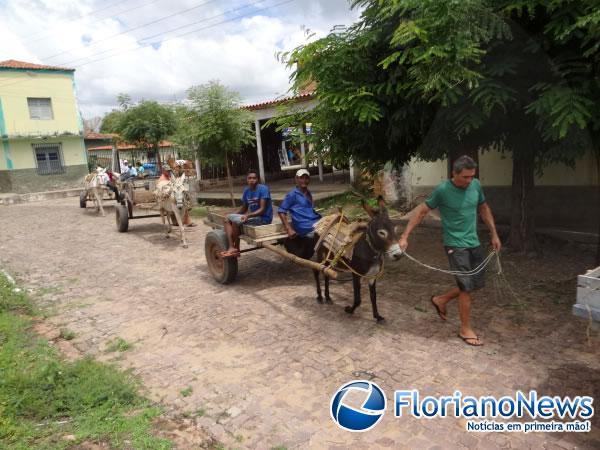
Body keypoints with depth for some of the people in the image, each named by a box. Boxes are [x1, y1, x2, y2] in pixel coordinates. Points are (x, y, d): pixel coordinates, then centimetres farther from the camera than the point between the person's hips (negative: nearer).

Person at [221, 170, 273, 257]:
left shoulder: (263, 189, -15)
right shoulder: (246, 190, 8)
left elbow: (262, 209, -20)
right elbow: (244, 208, 16)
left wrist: (248, 216, -33)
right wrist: (232, 215, 1)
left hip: (263, 218, -8)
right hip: (252, 216, 8)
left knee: (235, 221, -24)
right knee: (228, 219, -3)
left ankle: (236, 249, -8)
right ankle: (231, 247, -19)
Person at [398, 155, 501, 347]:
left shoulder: (476, 185, 0)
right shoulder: (443, 190, -16)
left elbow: (484, 209, 15)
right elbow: (421, 211, -10)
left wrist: (494, 234, 16)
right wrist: (405, 236, -14)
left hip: (474, 243, 7)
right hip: (456, 245, -6)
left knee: (477, 284, 13)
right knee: (467, 287, -3)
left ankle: (440, 300, 31)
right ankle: (465, 329, 15)